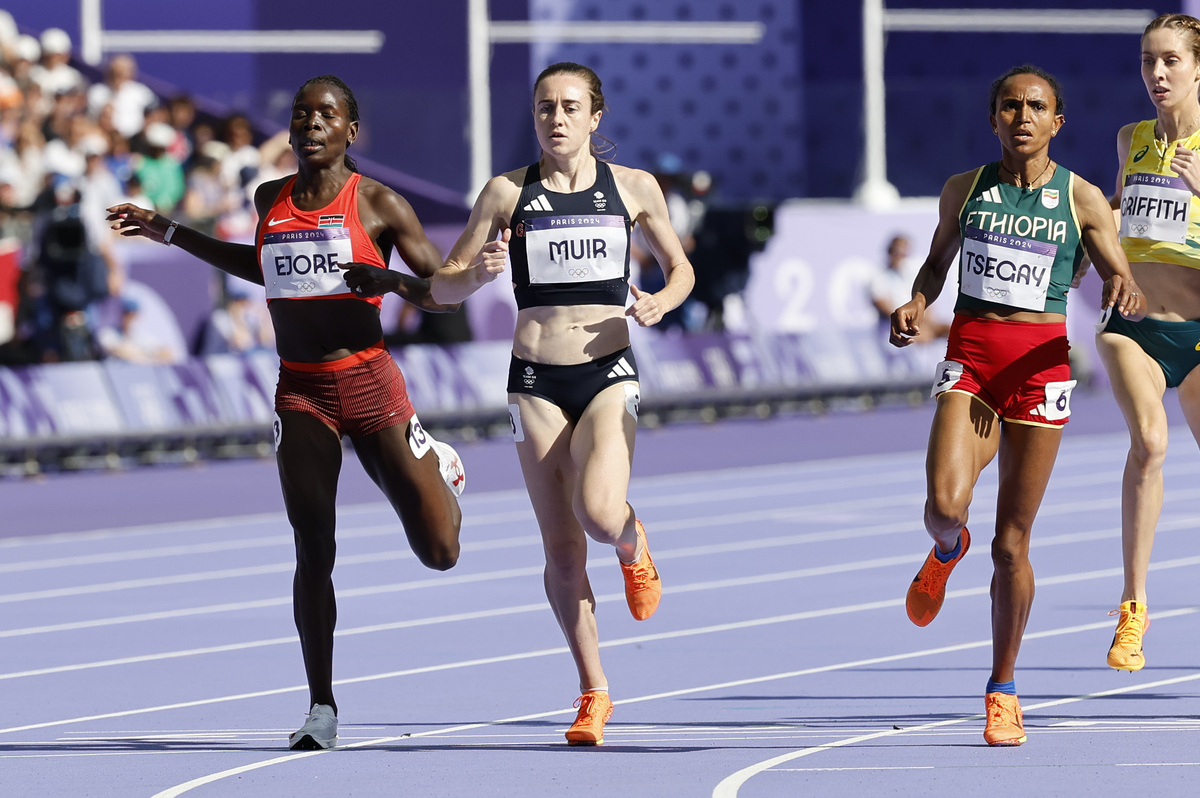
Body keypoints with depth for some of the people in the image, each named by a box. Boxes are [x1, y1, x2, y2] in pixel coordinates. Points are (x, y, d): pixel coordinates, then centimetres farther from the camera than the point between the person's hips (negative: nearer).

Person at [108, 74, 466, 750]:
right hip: (300, 392, 2)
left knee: (440, 553, 0)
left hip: (369, 382, -2)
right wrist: (172, 234, 29)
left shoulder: (379, 204, -3)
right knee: (313, 552, -7)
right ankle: (322, 710, 2)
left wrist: (391, 281, -21)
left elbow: (447, 290, 0)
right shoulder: (272, 200, 9)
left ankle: (439, 470, 37)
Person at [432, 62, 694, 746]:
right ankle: (593, 692, 14)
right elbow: (443, 287, 5)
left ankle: (635, 547, 14)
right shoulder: (508, 193, 3)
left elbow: (681, 267, 16)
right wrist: (478, 274, -17)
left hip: (609, 373, -1)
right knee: (562, 547, 0)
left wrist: (662, 301, -6)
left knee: (599, 514, -24)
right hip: (536, 378, 1)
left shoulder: (633, 187, 3)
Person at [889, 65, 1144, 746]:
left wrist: (1128, 296, -20)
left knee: (1013, 543, 2)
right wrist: (916, 305, 1)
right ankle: (948, 551, 17)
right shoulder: (964, 190, 7)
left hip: (1041, 363, -1)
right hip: (970, 357, 1)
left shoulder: (1082, 199, 3)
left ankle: (1004, 689, 17)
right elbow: (938, 262, 22)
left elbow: (1124, 287, 4)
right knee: (945, 502, -23)